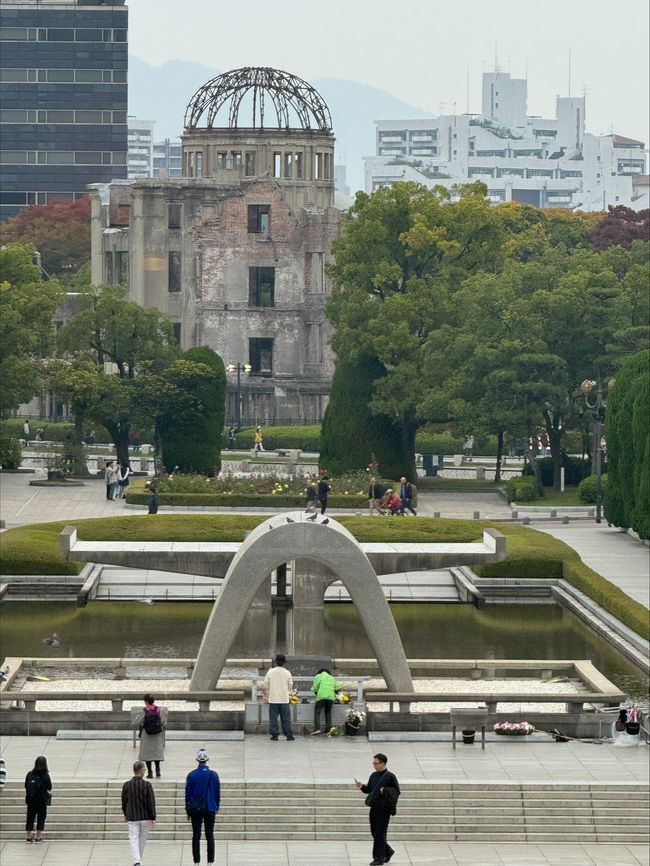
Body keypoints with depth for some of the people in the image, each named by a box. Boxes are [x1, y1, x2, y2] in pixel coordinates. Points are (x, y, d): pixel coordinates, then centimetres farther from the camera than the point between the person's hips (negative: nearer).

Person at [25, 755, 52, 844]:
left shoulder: (29, 774, -3)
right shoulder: (45, 776, -12)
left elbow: (26, 787, 3)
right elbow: (49, 788, -5)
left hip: (31, 800, 3)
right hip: (42, 800, -3)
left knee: (30, 817, 10)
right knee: (41, 818, 6)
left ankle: (29, 836, 12)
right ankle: (37, 837, 5)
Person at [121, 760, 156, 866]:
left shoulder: (126, 785, -4)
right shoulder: (147, 785, -10)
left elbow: (124, 801, 8)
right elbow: (151, 802, -10)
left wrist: (125, 814, 23)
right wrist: (153, 817, -5)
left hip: (132, 817, 0)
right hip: (145, 817, 0)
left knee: (134, 840, -2)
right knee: (143, 840, 17)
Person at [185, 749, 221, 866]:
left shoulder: (191, 775, -5)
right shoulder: (213, 775, -2)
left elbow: (187, 793, 0)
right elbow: (218, 793, 4)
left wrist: (188, 810, 8)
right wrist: (216, 807, 15)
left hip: (195, 809, -1)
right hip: (210, 808, 1)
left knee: (196, 836, 3)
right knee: (210, 836, 5)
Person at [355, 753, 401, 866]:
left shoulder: (390, 776, -9)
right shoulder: (373, 775, 11)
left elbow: (397, 791, -9)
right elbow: (369, 789, 17)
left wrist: (386, 790, -23)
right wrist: (362, 787, -2)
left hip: (384, 809, -7)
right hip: (374, 808, 7)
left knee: (379, 833, -4)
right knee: (374, 832, 11)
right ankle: (388, 852, 29)